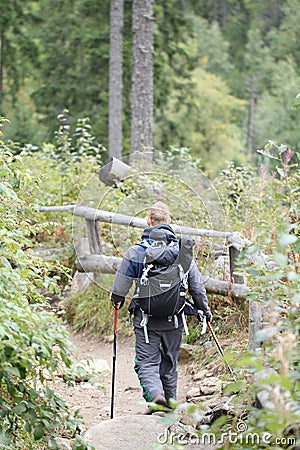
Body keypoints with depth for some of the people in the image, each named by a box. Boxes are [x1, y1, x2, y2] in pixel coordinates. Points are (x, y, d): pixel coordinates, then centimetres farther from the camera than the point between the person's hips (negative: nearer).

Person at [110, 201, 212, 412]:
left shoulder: (136, 252, -7)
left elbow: (120, 286, -1)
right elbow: (197, 286, 4)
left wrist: (117, 300, 23)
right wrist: (205, 311, 19)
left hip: (146, 319, -3)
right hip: (174, 319, 3)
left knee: (147, 362, 1)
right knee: (170, 362, 18)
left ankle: (155, 395, -23)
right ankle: (170, 402, 26)